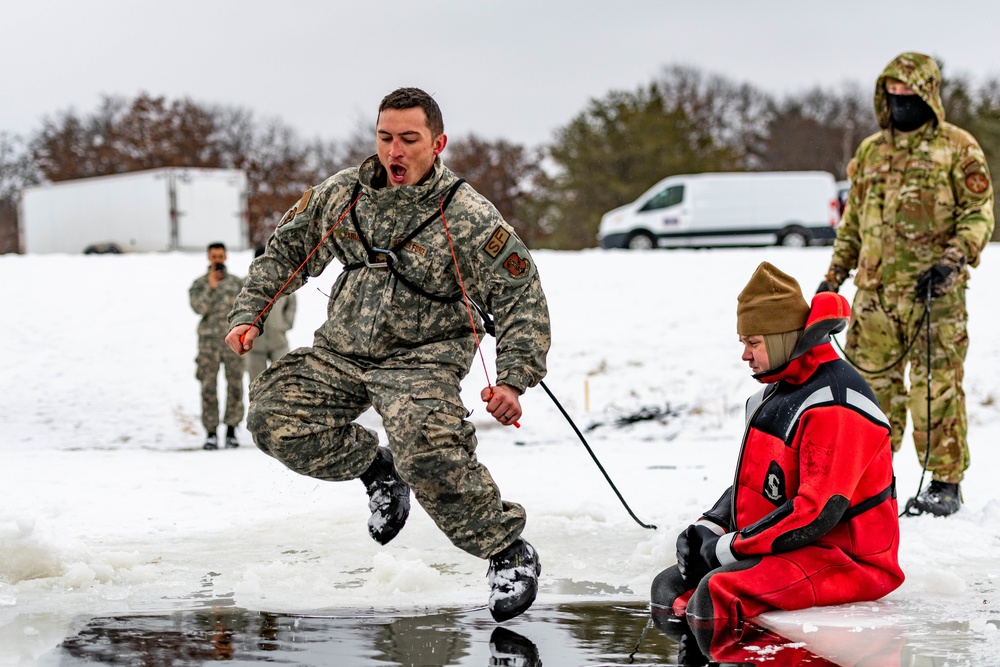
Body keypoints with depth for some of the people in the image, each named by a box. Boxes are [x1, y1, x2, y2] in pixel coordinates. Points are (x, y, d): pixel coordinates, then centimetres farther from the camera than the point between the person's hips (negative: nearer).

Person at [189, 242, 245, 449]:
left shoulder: (237, 283, 10)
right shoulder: (200, 284, 6)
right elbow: (199, 307, -9)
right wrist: (210, 287, -19)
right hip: (208, 341, -1)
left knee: (235, 387, 0)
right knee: (208, 389, -3)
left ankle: (231, 431, 8)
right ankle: (211, 433, 1)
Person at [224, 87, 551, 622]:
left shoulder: (470, 218, -14)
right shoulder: (342, 194, 0)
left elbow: (522, 300, -11)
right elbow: (286, 251, 15)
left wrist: (514, 381, -20)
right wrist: (249, 314, 5)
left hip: (421, 360, -5)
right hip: (340, 352, 6)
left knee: (427, 453, -31)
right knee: (274, 417, -14)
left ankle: (509, 552, -11)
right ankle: (375, 468, 12)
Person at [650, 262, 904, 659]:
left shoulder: (834, 403, -20)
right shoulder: (776, 392, 13)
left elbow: (817, 510, -26)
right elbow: (753, 480, 22)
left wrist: (731, 546, -18)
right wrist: (709, 527, 3)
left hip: (847, 560, -11)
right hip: (789, 548, 11)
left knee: (717, 595, -31)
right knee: (671, 590, 4)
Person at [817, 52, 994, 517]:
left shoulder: (957, 148, 1)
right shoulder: (870, 151, 17)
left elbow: (979, 212, -3)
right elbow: (853, 220, 23)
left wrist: (953, 260, -17)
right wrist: (835, 276, 19)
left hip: (933, 292, -5)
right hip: (874, 291, 5)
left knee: (936, 387, -5)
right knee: (872, 383, 5)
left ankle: (946, 484, 2)